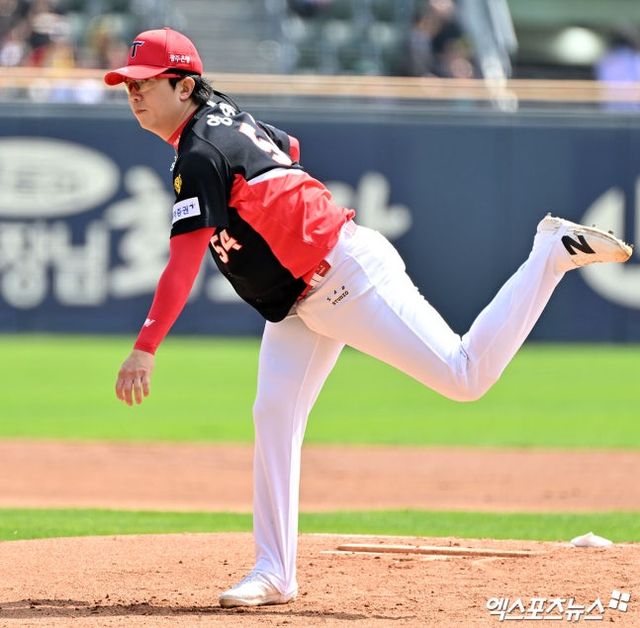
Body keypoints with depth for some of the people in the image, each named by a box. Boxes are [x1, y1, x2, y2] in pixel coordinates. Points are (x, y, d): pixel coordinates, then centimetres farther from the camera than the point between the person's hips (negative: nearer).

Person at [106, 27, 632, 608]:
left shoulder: (200, 156, -20)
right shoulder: (224, 117, 10)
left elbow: (185, 261, -29)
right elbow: (288, 148, 30)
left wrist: (145, 348, -33)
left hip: (345, 272, -11)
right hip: (301, 302, 11)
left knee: (465, 376, -10)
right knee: (274, 415, 0)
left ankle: (554, 253, 3)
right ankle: (274, 574, -1)